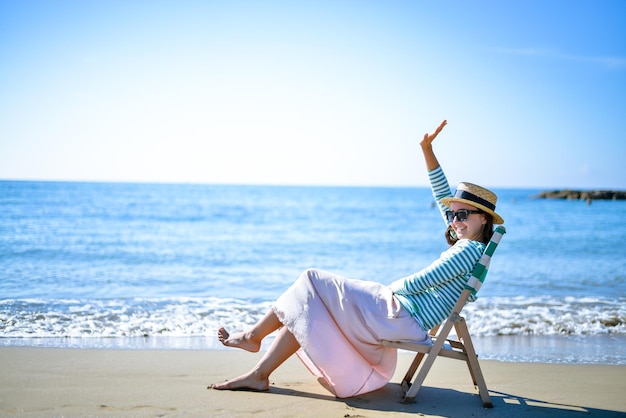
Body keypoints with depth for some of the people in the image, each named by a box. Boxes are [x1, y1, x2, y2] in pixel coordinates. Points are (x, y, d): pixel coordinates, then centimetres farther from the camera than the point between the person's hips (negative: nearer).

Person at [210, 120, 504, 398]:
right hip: (402, 317, 10)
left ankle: (254, 335, 7)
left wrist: (388, 289, 1)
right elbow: (442, 194, 18)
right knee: (308, 313, 5)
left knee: (313, 282, -5)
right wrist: (427, 150, 15)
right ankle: (259, 374, 5)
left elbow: (422, 281, -16)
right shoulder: (464, 245, 15)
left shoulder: (469, 250, -12)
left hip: (402, 317, -10)